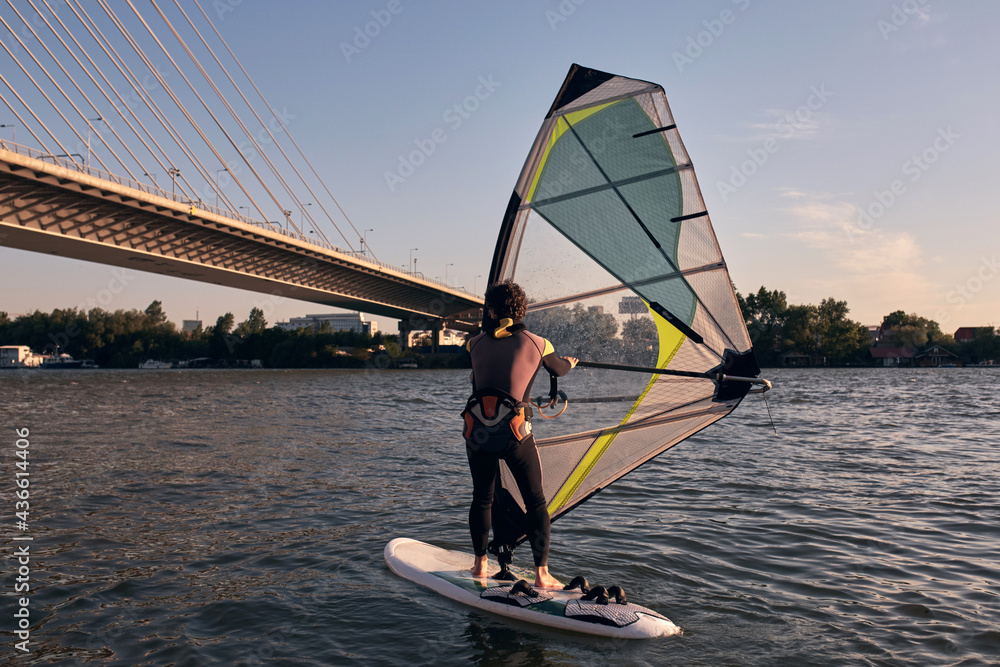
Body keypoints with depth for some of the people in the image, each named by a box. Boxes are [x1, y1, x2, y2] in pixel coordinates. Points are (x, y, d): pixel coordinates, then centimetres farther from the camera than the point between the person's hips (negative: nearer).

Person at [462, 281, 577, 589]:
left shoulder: (476, 344, 5)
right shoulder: (536, 344, 2)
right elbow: (559, 369, 21)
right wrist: (570, 362, 45)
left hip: (477, 432, 3)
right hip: (515, 432, -2)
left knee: (482, 498, 21)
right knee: (536, 502, 9)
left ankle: (480, 564, 28)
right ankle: (542, 574, 7)